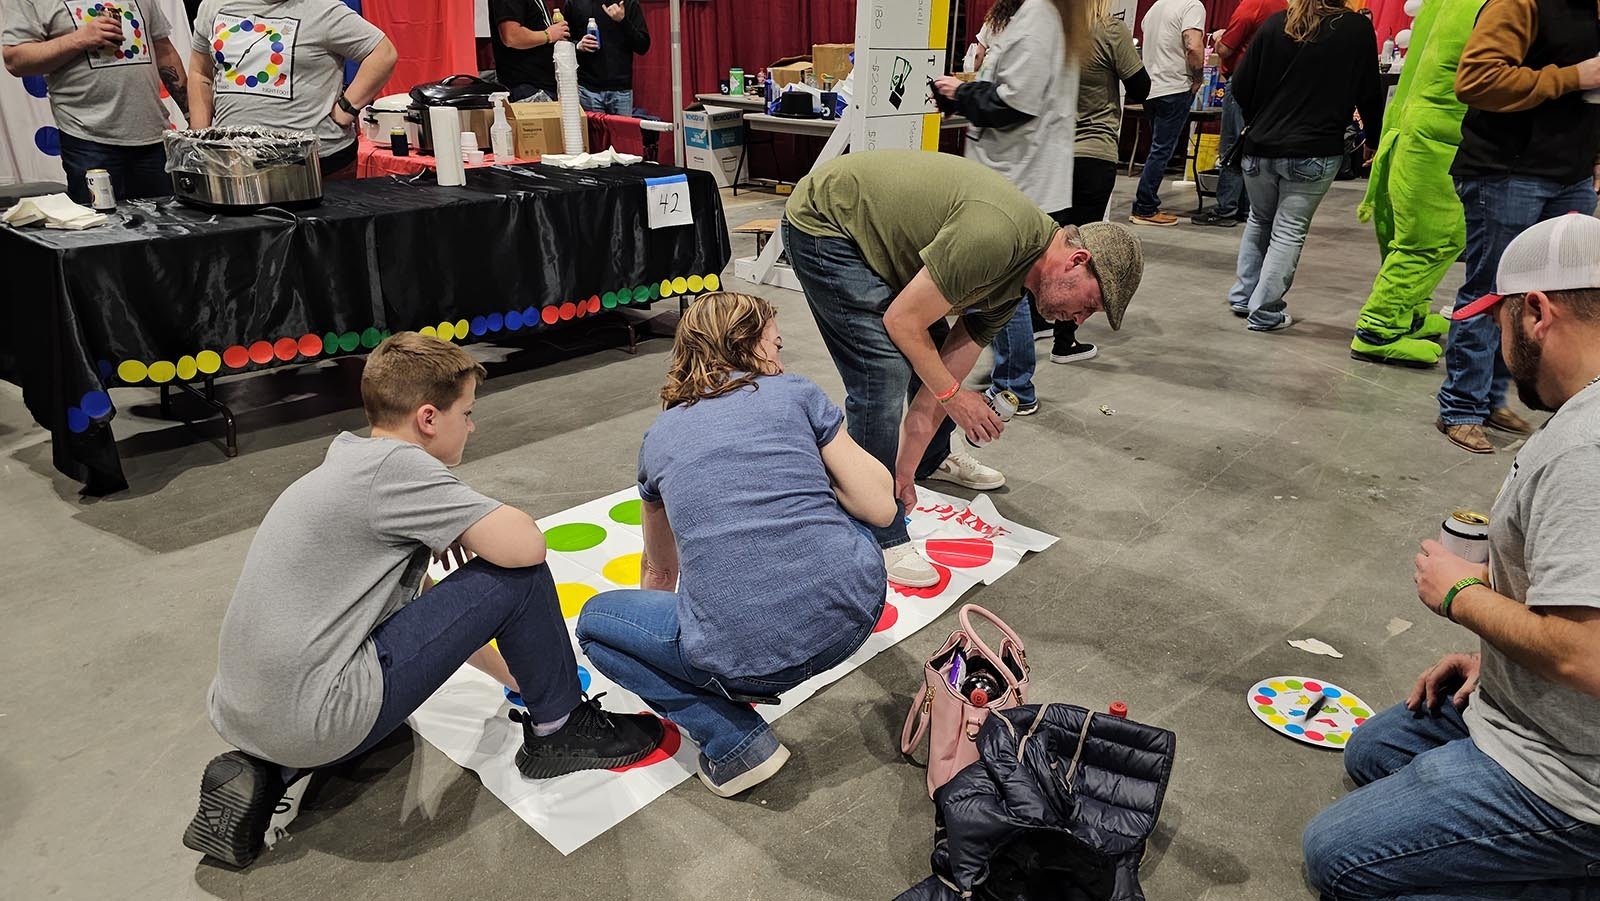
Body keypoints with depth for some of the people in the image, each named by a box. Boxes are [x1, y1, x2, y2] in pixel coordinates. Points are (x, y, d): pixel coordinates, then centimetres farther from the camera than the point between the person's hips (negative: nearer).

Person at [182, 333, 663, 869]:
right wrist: (475, 530, 2)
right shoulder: (397, 464, -13)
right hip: (316, 720, -9)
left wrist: (511, 671, 28)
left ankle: (261, 775, 18)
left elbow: (432, 619, 23)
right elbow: (525, 546, -20)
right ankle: (560, 731, 12)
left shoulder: (349, 464, 16)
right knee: (516, 574, -8)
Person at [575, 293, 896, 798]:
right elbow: (880, 509, 5)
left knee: (595, 620, 24)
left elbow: (660, 571, 31)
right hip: (855, 610, 2)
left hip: (745, 654, -1)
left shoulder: (660, 435, 16)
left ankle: (734, 742, 8)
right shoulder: (797, 394, 9)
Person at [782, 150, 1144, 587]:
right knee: (884, 372, -17)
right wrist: (954, 395, -11)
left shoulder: (1012, 284, 1)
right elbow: (902, 321, -23)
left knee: (931, 350, 16)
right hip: (821, 222, -9)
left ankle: (932, 460, 43)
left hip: (870, 222, 9)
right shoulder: (996, 236, -29)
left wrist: (906, 470, 2)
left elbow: (941, 378, 3)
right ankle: (878, 538, -5)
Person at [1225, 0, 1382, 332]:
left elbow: (1240, 86, 2)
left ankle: (1243, 298, 24)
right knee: (1288, 232, 3)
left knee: (1259, 221, 22)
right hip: (1314, 152, -3)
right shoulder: (1358, 29, -4)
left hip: (1260, 147, 3)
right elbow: (1370, 95, 2)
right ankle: (1265, 313, 4)